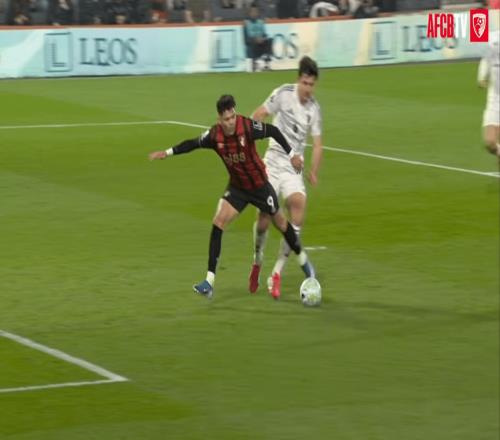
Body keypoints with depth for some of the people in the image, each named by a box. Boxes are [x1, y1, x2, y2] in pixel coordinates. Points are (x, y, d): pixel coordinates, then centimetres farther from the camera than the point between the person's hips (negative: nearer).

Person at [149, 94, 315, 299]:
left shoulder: (248, 127, -27)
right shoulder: (214, 135, -17)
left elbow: (273, 131, -16)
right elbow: (193, 144, 0)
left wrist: (291, 154, -15)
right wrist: (167, 152, -2)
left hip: (259, 185, -2)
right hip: (237, 187, 2)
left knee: (279, 221, 12)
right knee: (218, 222, -15)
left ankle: (303, 260, 42)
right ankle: (209, 281, -16)